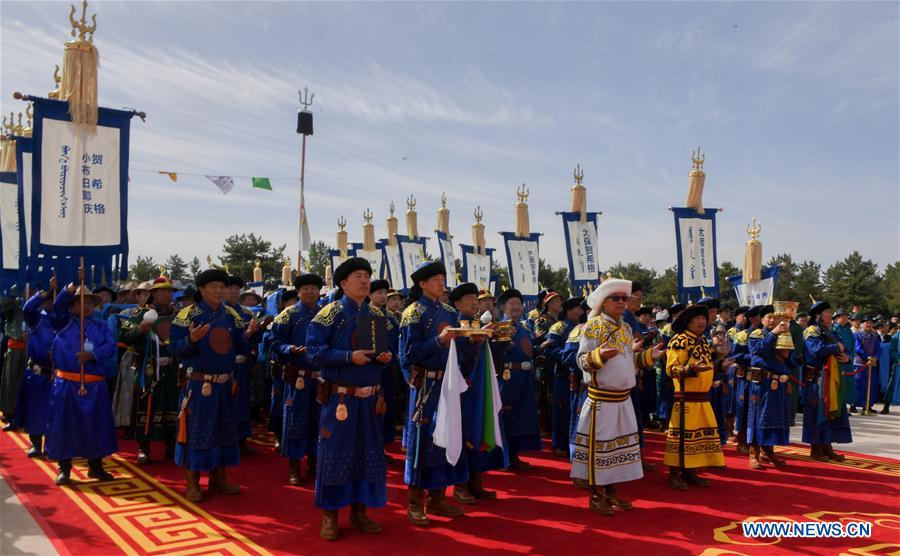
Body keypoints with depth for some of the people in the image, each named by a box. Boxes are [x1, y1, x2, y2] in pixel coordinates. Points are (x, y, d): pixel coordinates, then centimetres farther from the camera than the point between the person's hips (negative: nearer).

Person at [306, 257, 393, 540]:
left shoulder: (377, 315, 9)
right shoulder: (330, 313, -6)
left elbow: (389, 347, 17)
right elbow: (314, 350, -13)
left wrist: (387, 356, -6)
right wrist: (349, 357, -23)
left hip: (371, 398, 5)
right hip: (340, 397, -5)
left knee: (369, 453, 10)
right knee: (334, 452, 1)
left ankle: (359, 510, 24)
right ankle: (329, 514, 14)